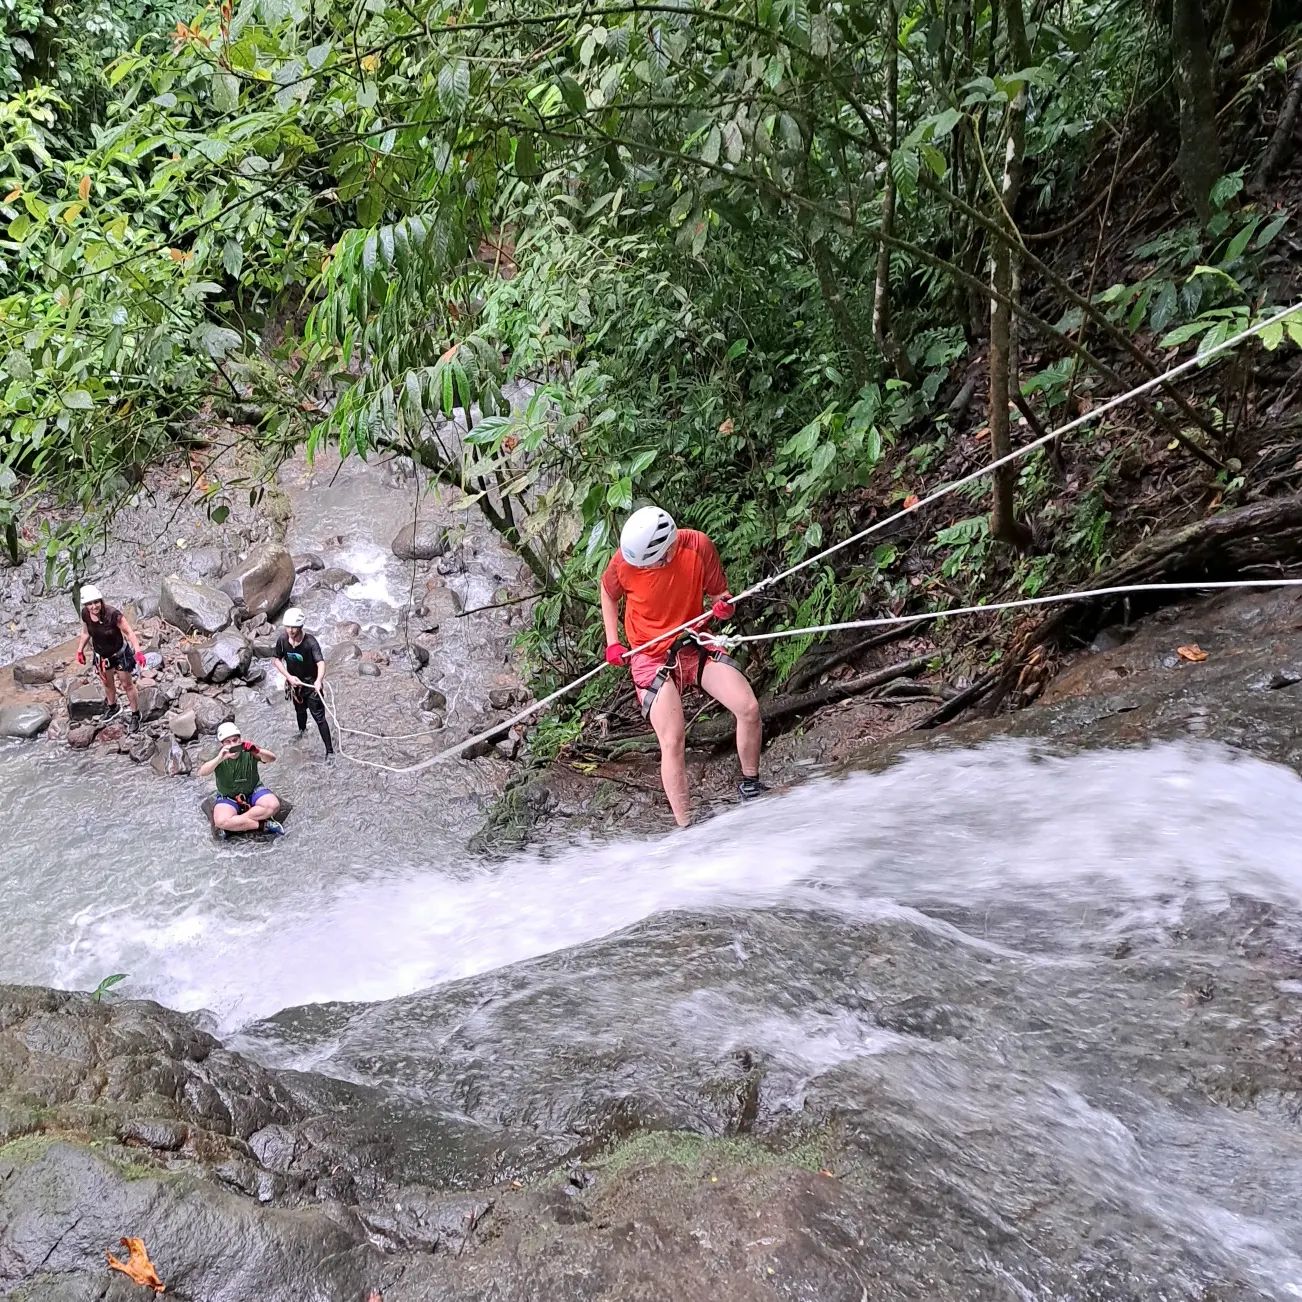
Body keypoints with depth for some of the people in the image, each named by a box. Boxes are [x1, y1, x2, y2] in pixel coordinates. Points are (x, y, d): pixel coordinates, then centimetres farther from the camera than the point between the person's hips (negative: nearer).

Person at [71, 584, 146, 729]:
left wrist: (138, 651, -37)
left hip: (120, 653, -4)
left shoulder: (112, 614, -33)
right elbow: (86, 632, 2)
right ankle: (112, 707, 53)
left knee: (127, 685, 10)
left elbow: (129, 632, -28)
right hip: (101, 655, 4)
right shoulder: (85, 614, -18)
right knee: (107, 683, 25)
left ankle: (135, 715, 29)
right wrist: (80, 650, 7)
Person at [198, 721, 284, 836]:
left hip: (253, 791, 1)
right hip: (228, 797, -1)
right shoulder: (218, 756, -13)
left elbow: (272, 759, -25)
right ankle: (263, 824, -20)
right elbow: (201, 773, -29)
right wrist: (220, 758, -44)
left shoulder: (248, 751, -14)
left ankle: (236, 823, -17)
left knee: (273, 805, -28)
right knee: (221, 821, -31)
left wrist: (257, 751, -46)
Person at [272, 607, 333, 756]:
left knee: (319, 716, -5)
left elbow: (321, 662, -43)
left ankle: (330, 750, 4)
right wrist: (289, 677, -16)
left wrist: (319, 680, -62)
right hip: (294, 683, 5)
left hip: (311, 684, -5)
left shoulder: (310, 642, -30)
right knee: (299, 710, 29)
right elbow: (277, 660, -2)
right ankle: (302, 731, 61)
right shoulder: (282, 640, -16)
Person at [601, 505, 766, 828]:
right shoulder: (626, 560, -18)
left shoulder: (698, 546, -17)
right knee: (672, 742, -16)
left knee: (749, 708, -14)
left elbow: (719, 593, -2)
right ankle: (684, 830, -9)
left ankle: (750, 785, 11)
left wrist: (723, 606, -25)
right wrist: (612, 642, -1)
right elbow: (608, 592, 5)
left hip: (695, 644, 2)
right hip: (651, 656, -2)